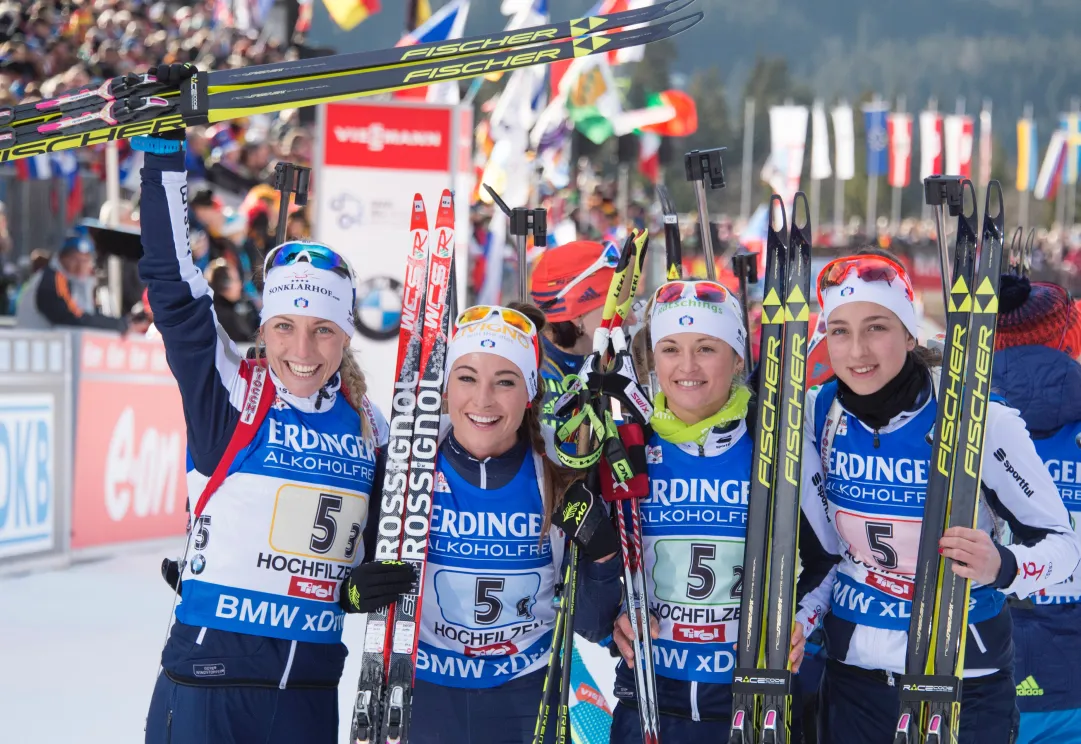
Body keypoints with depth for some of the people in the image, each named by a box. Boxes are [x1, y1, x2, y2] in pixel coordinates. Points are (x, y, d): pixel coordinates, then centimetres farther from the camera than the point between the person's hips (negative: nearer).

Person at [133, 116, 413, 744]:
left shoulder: (369, 426, 8)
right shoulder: (230, 397, -4)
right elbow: (173, 283, -13)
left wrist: (367, 587, -1)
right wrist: (163, 148, -15)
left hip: (311, 686, 4)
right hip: (206, 675, -4)